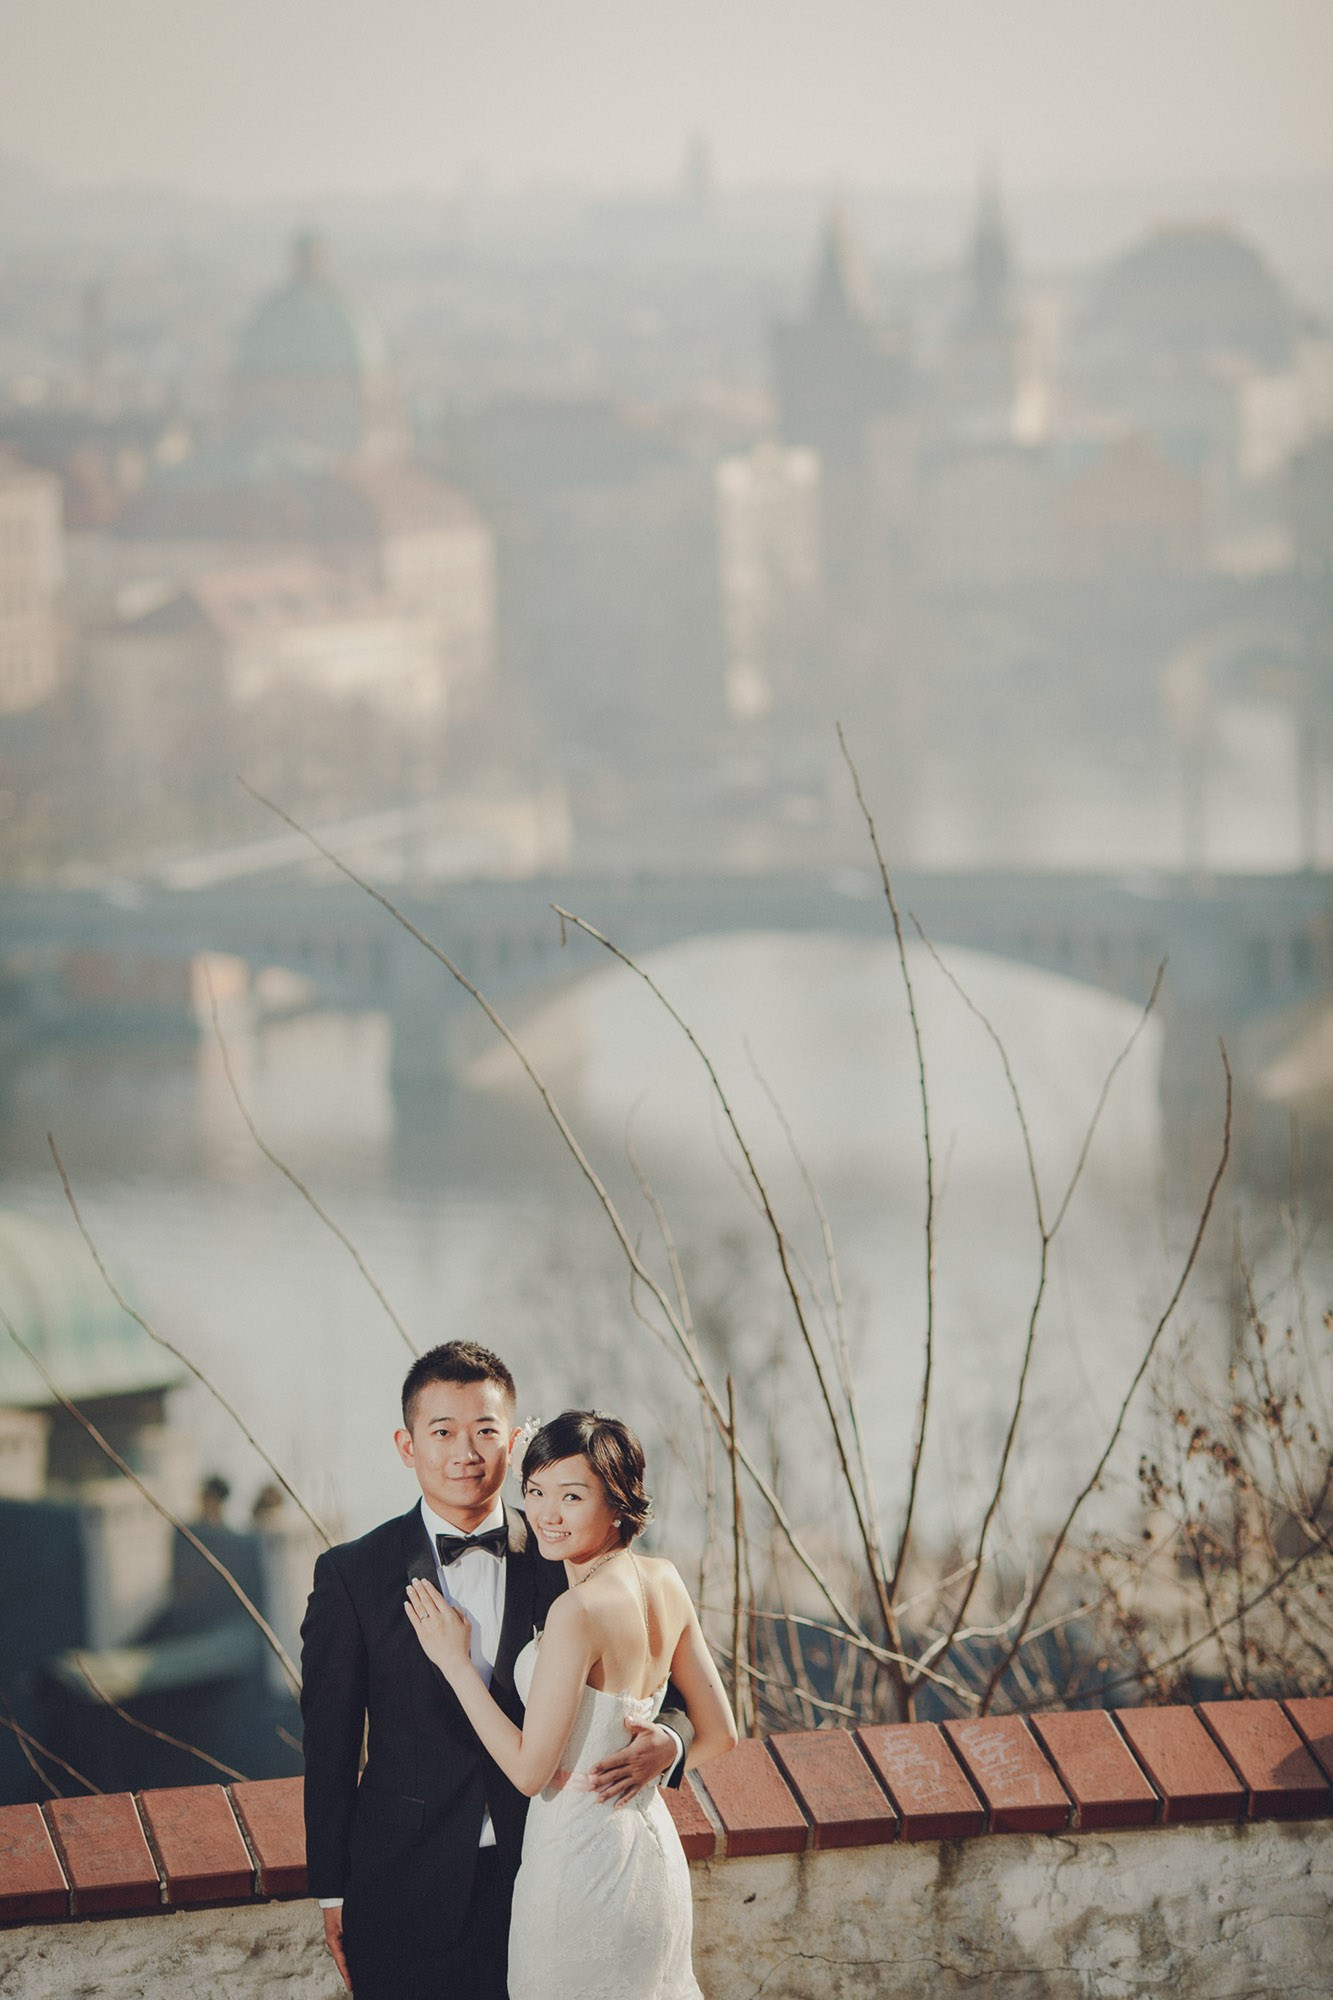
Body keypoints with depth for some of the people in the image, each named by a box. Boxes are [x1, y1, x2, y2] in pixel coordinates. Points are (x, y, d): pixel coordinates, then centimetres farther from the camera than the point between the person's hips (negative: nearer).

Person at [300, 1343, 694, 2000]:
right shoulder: (352, 1575, -5)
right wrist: (333, 1896, 0)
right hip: (408, 1891, -1)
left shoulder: (561, 1563, -1)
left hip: (539, 1880, 2)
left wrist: (665, 1739, -20)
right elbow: (329, 1746, -1)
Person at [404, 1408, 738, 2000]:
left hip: (579, 1857, -8)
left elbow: (530, 1771, -19)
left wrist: (455, 1661, -13)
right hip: (652, 1846, 8)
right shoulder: (665, 1583, -1)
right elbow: (718, 1734, 6)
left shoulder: (578, 1612, -25)